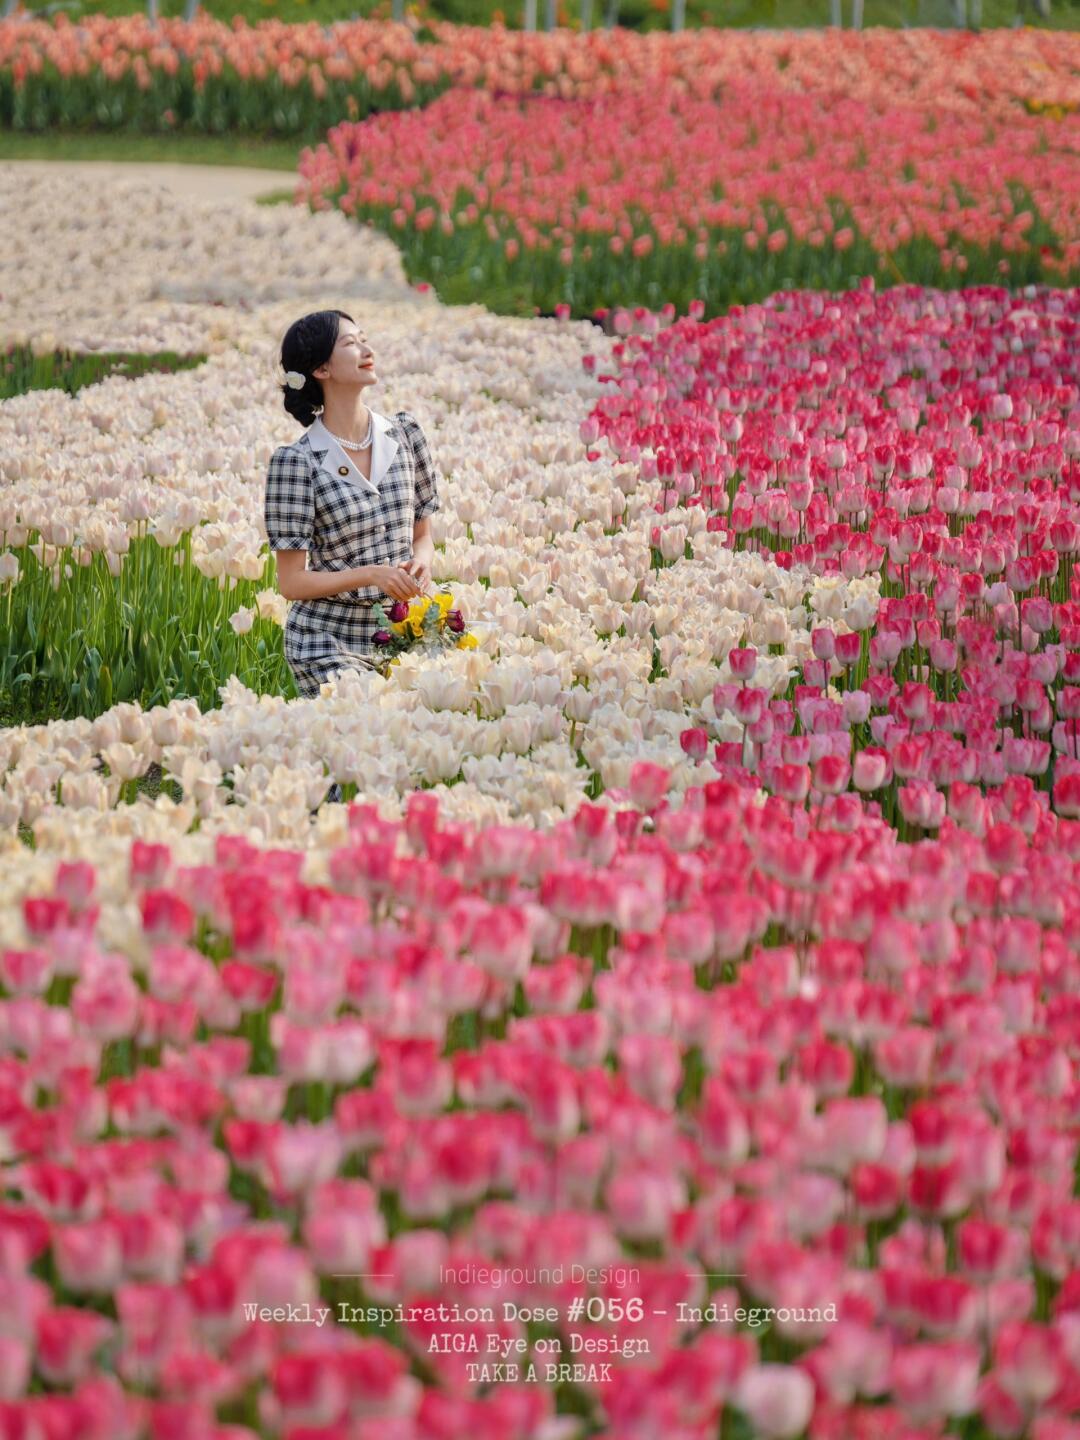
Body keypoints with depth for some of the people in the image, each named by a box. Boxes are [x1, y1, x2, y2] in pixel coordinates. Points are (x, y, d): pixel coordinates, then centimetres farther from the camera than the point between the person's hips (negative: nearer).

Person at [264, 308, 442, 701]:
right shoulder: (296, 462, -11)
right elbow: (292, 583, -9)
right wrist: (370, 574, -21)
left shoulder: (405, 434, 4)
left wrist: (420, 563, -8)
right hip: (329, 643, -5)